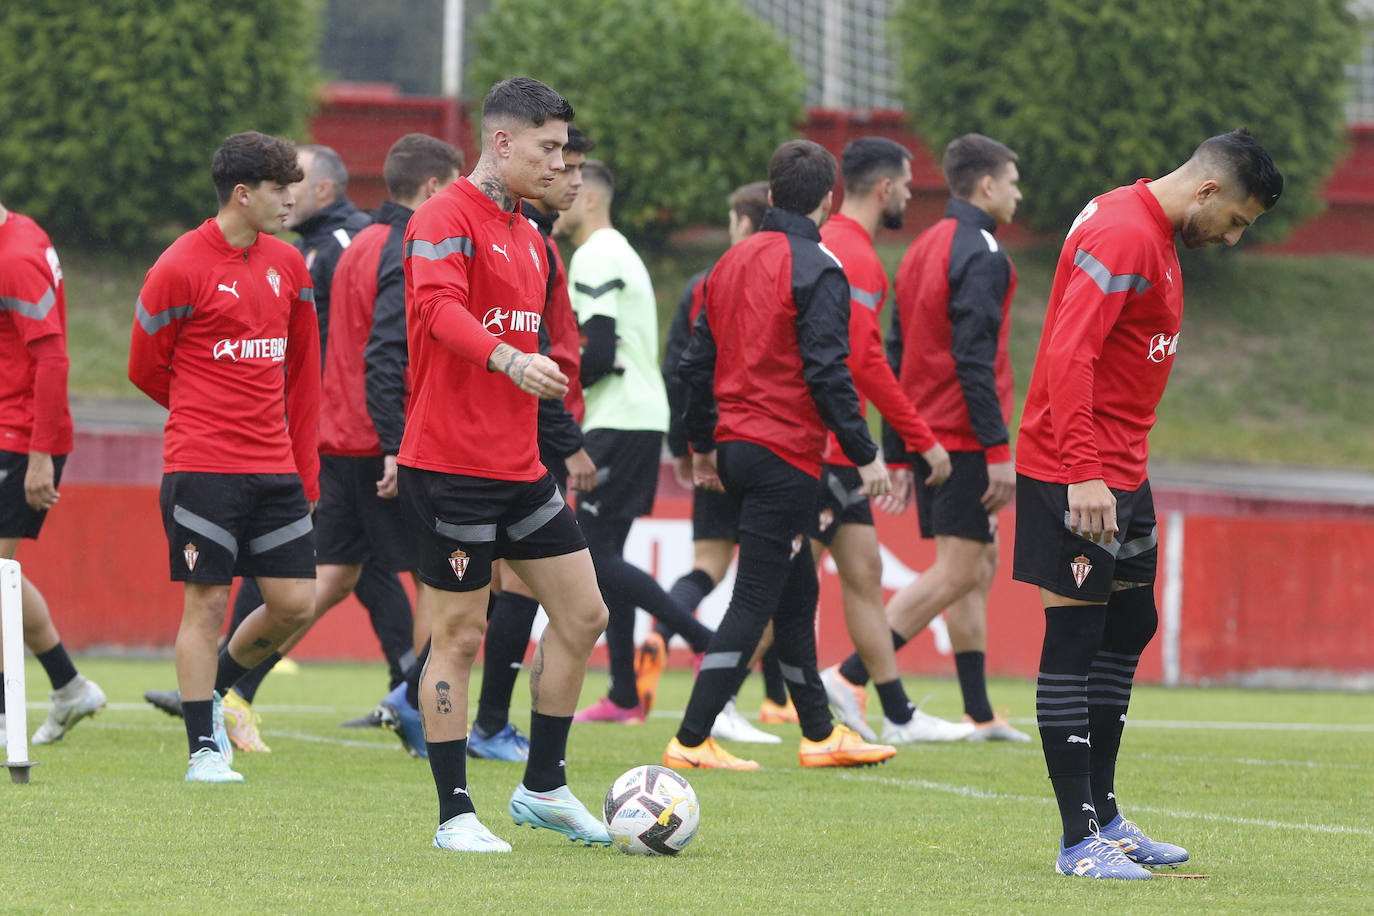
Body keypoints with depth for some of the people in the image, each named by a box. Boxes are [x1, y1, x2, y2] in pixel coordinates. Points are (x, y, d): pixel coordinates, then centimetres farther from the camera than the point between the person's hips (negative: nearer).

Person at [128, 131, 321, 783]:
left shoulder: (287, 266, 11)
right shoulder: (180, 269, -7)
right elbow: (145, 369, 2)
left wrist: (305, 468, 14)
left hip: (275, 470, 6)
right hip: (202, 467, -6)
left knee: (295, 602, 2)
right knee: (207, 601, -5)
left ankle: (215, 688, 26)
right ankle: (203, 749, 2)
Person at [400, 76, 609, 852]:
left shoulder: (529, 236, 17)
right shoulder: (448, 217, -11)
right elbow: (439, 307, -28)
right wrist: (508, 357, -44)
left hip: (519, 467, 9)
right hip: (451, 466, -9)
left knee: (583, 614, 8)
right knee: (460, 636, -3)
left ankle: (544, 788, 19)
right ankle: (456, 816, 3)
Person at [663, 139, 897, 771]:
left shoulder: (732, 262, 12)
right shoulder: (816, 268, -11)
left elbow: (697, 361, 16)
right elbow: (826, 371, -18)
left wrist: (702, 446, 26)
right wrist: (864, 454, -14)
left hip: (735, 449, 8)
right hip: (785, 455, -8)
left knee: (796, 590, 17)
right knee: (754, 601, -6)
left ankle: (820, 735, 24)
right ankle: (690, 742, -10)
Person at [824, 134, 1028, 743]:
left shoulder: (922, 250, 16)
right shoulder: (979, 254, -12)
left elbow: (896, 356, 17)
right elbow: (973, 360, -20)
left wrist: (897, 457, 18)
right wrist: (999, 450, -20)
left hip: (925, 435, 10)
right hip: (963, 437, -10)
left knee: (980, 566, 13)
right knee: (958, 572, -9)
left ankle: (979, 715, 12)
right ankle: (851, 676, -16)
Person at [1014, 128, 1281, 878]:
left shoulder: (1153, 235, 15)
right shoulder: (1123, 235, -18)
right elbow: (1068, 355, -25)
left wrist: (1124, 464, 18)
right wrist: (1083, 473, -29)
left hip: (1118, 473, 11)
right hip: (1076, 477, -11)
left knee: (1128, 631, 15)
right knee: (1075, 638, -7)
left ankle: (1103, 815, 24)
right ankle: (1080, 840, -6)